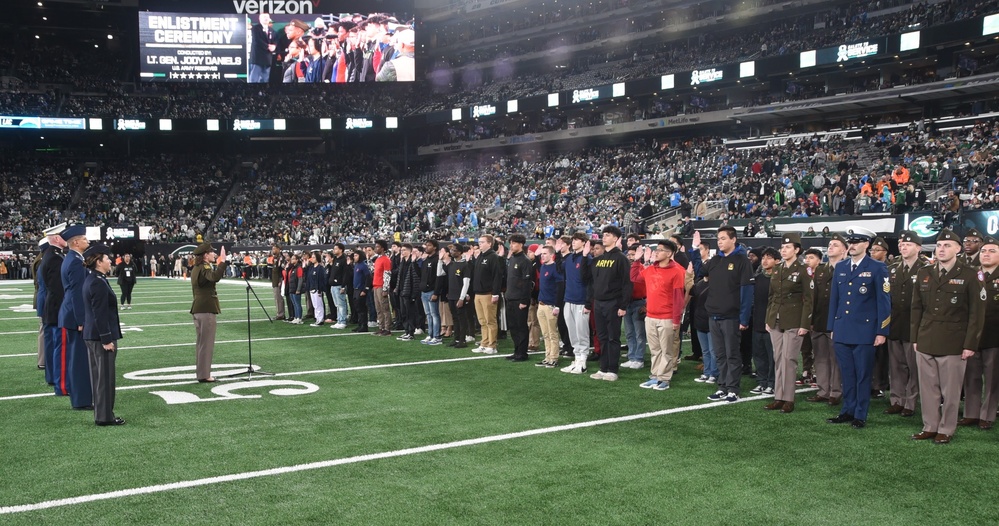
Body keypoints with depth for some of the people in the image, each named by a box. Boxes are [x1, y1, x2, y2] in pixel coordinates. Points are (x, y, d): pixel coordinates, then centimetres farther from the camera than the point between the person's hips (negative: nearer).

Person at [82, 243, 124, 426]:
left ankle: (101, 414, 23)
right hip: (100, 336, -10)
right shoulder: (99, 283, -18)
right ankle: (105, 416, 4)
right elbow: (100, 314, -21)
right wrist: (107, 339, -20)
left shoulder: (91, 280, 12)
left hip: (91, 335, 10)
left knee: (98, 375, 15)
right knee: (105, 376, -2)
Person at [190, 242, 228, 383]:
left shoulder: (196, 268, 14)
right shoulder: (204, 268, -16)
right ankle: (204, 375, -3)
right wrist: (222, 262, -35)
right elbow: (215, 277, -37)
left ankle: (201, 372, 22)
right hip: (206, 309, -10)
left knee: (201, 342, 16)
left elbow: (212, 278, 26)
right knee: (207, 343, -5)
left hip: (198, 309, 10)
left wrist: (218, 265, 20)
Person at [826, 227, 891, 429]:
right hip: (842, 332, 5)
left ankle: (860, 415, 11)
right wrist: (832, 327, 12)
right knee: (847, 374, 12)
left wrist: (882, 331, -10)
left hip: (864, 332, -5)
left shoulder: (877, 268, -4)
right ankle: (848, 411, 22)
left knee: (862, 375, 3)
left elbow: (884, 301, -6)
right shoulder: (840, 267, 11)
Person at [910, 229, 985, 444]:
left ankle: (946, 430, 16)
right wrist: (915, 338, 8)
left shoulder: (970, 275, -4)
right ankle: (929, 427, 19)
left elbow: (977, 313, -5)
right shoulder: (923, 274, 9)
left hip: (954, 345, -4)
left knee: (950, 391, 5)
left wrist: (970, 344, -9)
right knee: (927, 389, 9)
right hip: (925, 343, 4)